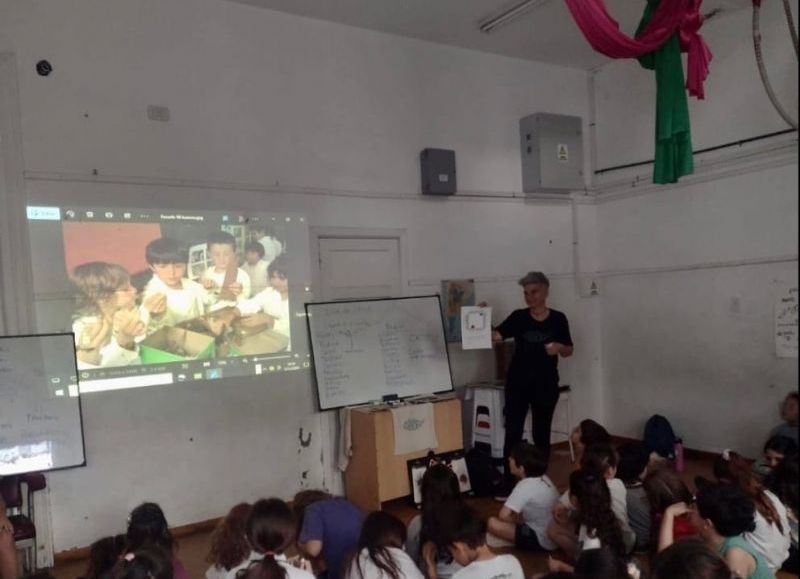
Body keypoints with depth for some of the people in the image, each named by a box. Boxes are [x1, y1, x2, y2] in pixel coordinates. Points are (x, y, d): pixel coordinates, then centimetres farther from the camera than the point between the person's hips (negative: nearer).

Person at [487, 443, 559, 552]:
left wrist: (519, 521, -10)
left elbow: (503, 515, -28)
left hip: (543, 541, -9)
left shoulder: (525, 486, -23)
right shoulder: (543, 478, 2)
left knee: (492, 523, -16)